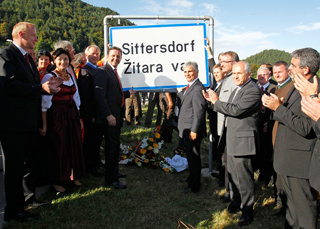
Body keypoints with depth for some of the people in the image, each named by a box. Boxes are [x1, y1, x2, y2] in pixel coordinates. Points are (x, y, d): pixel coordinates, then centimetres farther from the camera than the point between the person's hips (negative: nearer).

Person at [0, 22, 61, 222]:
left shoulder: (28, 58, 18)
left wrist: (48, 86, 2)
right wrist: (41, 88, -24)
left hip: (30, 121, 9)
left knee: (31, 160, 20)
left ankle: (30, 195, 38)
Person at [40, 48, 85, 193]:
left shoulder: (71, 76, 11)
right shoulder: (49, 77, -8)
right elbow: (44, 103, -11)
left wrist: (78, 118, 14)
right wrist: (44, 125, -15)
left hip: (72, 115, 6)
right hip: (56, 116, -6)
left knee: (74, 145, 10)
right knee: (58, 148, 0)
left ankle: (73, 176, 25)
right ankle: (57, 181, 15)